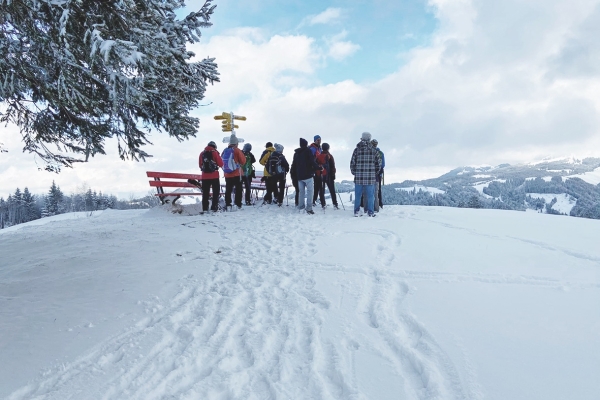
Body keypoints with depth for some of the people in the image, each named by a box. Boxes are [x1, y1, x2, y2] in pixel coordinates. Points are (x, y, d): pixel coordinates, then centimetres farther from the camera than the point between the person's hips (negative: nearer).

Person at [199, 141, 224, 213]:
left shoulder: (202, 153, 8)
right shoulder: (215, 152, -3)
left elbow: (200, 165, 13)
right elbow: (221, 164, -2)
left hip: (205, 176, 4)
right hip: (214, 176, -3)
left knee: (205, 193, 6)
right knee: (216, 192, 4)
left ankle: (205, 208, 4)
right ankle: (214, 207, -1)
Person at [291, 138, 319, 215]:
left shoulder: (296, 153, 15)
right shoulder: (308, 151, -3)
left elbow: (294, 165, 17)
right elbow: (312, 161, -11)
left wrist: (293, 174, 22)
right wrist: (318, 168, -1)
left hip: (299, 176, 6)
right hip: (308, 175, -6)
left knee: (301, 191, 12)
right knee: (309, 191, -7)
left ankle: (300, 207, 12)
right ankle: (309, 208, -14)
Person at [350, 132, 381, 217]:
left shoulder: (357, 150, -1)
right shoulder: (374, 150, 1)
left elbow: (352, 163, -1)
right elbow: (379, 163, 4)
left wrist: (354, 173, 14)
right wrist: (375, 173, 18)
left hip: (358, 177, 0)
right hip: (370, 178, 0)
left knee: (358, 195, 10)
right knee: (370, 196, 8)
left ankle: (356, 211, 13)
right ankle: (370, 212, 11)